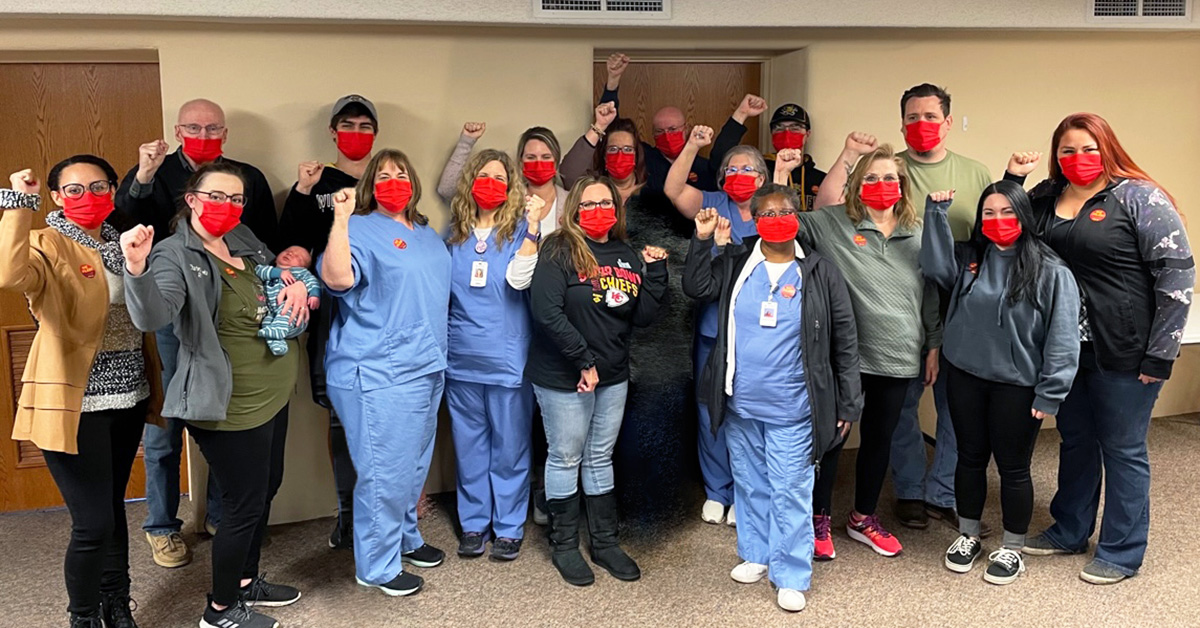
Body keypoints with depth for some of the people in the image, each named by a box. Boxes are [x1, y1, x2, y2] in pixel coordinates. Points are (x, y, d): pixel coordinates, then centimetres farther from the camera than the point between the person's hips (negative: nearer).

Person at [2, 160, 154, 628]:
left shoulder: (122, 244, 10)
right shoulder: (48, 245, -9)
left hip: (127, 397, 6)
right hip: (77, 403, -6)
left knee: (113, 508, 19)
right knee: (93, 523, -5)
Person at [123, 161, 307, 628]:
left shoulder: (245, 241, 7)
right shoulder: (174, 256, -17)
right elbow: (152, 317, -34)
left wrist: (297, 283, 2)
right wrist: (137, 270, -54)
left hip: (273, 392, 9)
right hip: (230, 406, -8)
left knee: (265, 490, 21)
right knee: (244, 505, 2)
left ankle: (246, 582, 41)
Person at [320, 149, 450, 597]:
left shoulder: (428, 235, 15)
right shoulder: (361, 230, -9)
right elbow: (336, 278, -28)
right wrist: (341, 219, -32)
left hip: (426, 370, 8)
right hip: (379, 375, -8)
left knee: (414, 464, 20)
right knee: (385, 471, -1)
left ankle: (405, 539, 39)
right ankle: (377, 565, 14)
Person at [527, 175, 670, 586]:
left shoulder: (628, 257, 7)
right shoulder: (559, 251, -11)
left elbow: (643, 317, 3)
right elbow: (546, 310, -21)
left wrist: (655, 272, -8)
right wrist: (584, 361, -19)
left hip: (613, 376, 5)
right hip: (563, 378, -5)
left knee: (600, 458, 16)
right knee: (565, 458, 7)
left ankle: (605, 542, 29)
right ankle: (564, 545, 23)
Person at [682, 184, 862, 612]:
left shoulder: (820, 273, -4)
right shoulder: (735, 263, 4)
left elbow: (845, 341, -2)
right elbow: (696, 288, 0)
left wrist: (847, 404, -4)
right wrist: (703, 240, -9)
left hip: (792, 408, -3)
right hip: (740, 404, 3)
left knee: (791, 492, 3)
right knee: (750, 485, 18)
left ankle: (791, 576, 15)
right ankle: (756, 554, 36)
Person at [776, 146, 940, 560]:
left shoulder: (917, 234, 7)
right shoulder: (832, 223, -3)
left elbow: (930, 294, 12)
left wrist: (934, 344, 12)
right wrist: (780, 176, -15)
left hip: (897, 358, 4)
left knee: (879, 438, 16)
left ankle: (863, 518, 35)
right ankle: (818, 518, 24)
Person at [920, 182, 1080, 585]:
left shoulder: (1051, 271, -7)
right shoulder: (968, 259, 6)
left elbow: (1061, 337, -9)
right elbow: (936, 267, -14)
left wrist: (1049, 394, -13)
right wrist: (937, 211, -14)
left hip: (1017, 385, -3)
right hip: (965, 378, 4)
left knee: (1013, 467, 8)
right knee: (970, 458, 16)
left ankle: (1012, 549, 27)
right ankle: (968, 536, 33)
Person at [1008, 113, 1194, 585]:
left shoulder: (1138, 197, -10)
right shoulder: (1045, 197, 6)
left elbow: (1177, 272, -12)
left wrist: (1161, 354, -14)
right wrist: (1011, 180, -1)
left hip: (1124, 353, -5)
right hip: (1066, 348, 5)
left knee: (1123, 450, 8)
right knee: (1075, 441, 19)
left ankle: (1122, 552, 24)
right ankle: (1069, 531, 35)